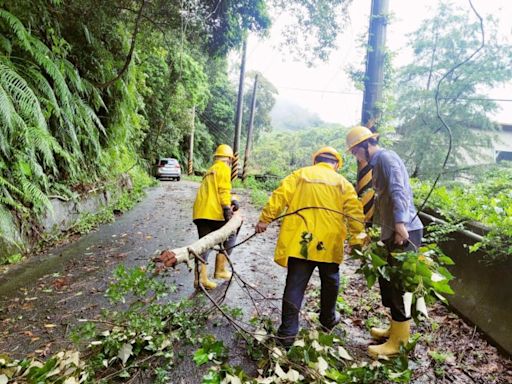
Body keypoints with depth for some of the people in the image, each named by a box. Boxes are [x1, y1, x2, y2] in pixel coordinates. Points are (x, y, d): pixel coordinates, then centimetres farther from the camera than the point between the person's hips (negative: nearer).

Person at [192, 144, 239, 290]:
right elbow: (223, 189, -13)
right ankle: (220, 269, 14)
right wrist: (227, 208, -18)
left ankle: (200, 277, 1)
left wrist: (233, 199, 11)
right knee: (230, 236, 12)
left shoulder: (210, 170, 29)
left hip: (200, 212, 8)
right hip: (214, 212, -8)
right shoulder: (224, 168, 1)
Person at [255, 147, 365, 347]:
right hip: (328, 243, 1)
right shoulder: (343, 183, 8)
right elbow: (354, 212, -1)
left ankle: (288, 331, 4)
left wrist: (265, 219, -3)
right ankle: (328, 319, 39)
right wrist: (358, 237, 1)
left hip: (299, 241, 0)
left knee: (295, 284, 4)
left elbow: (279, 196, -4)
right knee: (330, 282, 22)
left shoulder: (300, 174, 6)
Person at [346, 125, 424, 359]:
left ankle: (399, 341, 10)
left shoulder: (386, 157, -10)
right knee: (387, 280, 18)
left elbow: (398, 191, -24)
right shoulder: (378, 163, 19)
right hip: (392, 232, 10)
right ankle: (396, 328, 33)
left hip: (404, 232, -10)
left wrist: (400, 223, -33)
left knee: (399, 285, -2)